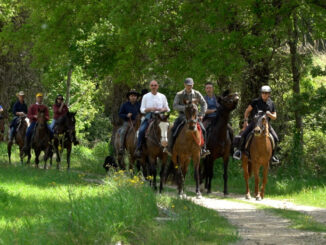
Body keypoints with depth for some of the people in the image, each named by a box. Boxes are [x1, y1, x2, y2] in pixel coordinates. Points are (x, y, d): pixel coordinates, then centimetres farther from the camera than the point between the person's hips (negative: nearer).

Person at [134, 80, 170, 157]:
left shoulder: (162, 96, 11)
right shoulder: (146, 97, 7)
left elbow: (167, 109, 14)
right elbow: (142, 110, 4)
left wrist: (163, 109, -10)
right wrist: (150, 109, -14)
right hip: (148, 117, -1)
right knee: (141, 130, -25)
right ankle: (138, 149, -17)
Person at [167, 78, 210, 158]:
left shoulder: (196, 94, 3)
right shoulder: (179, 94, -2)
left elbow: (204, 104, 10)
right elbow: (175, 106, -9)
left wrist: (201, 114, -3)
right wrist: (185, 108, -23)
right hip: (183, 115, -1)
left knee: (203, 130, -15)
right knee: (173, 130, -20)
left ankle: (203, 149, -6)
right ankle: (170, 148, -8)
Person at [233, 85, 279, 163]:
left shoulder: (271, 104, 3)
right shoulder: (256, 101, -4)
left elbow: (274, 117, 8)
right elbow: (247, 111, 6)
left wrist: (270, 115, -14)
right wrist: (245, 120, -2)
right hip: (254, 122, -2)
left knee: (275, 138, -11)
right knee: (244, 134, -24)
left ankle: (272, 154, 8)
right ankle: (240, 150, -2)